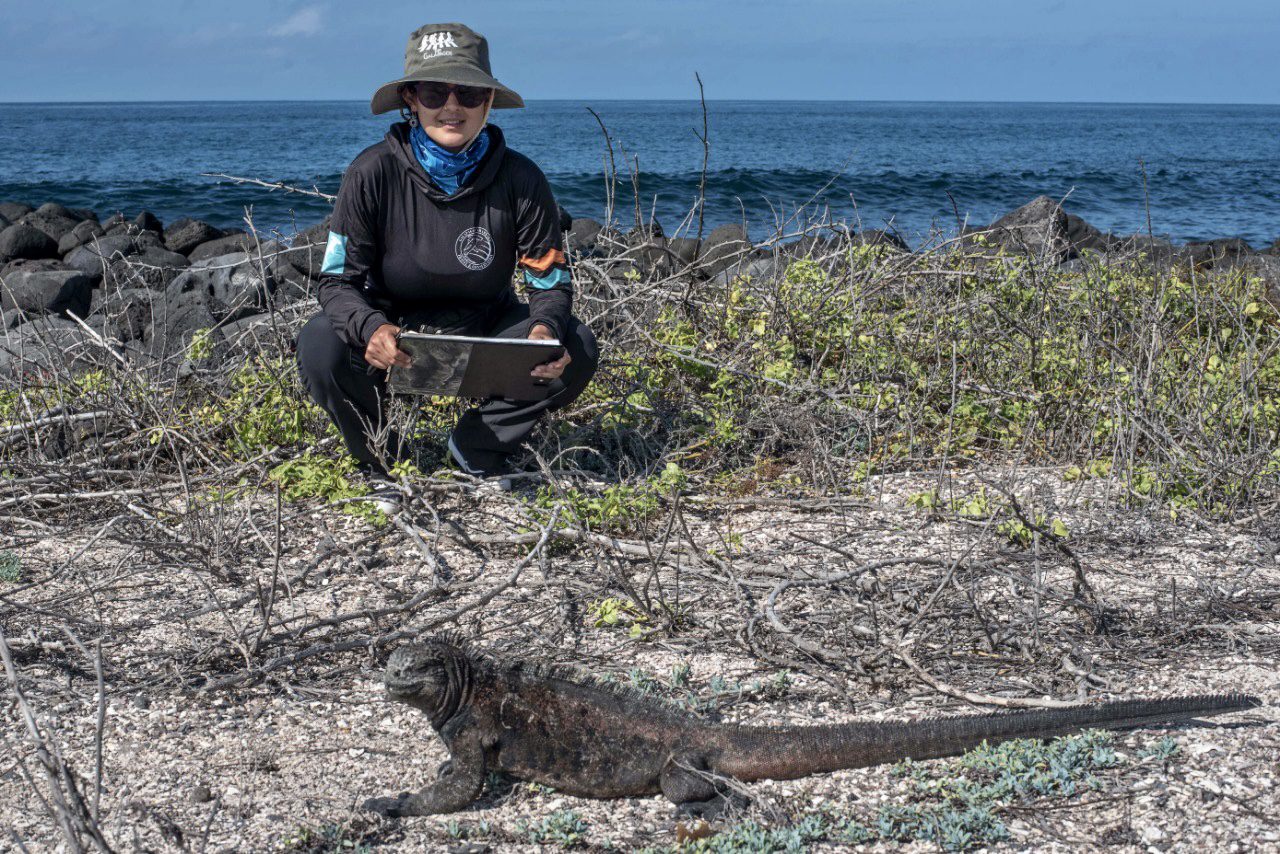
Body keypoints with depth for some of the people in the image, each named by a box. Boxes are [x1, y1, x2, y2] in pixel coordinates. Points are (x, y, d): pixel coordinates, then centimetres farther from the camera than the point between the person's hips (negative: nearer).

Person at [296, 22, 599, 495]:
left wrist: (545, 328, -34)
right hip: (394, 331, -1)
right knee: (320, 345, -31)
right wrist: (371, 327, -40)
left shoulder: (519, 179, -16)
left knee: (577, 348, -23)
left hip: (486, 332, 1)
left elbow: (550, 282, -9)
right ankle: (380, 457, -1)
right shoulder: (374, 172, -19)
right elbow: (338, 280, -16)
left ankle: (477, 448, -1)